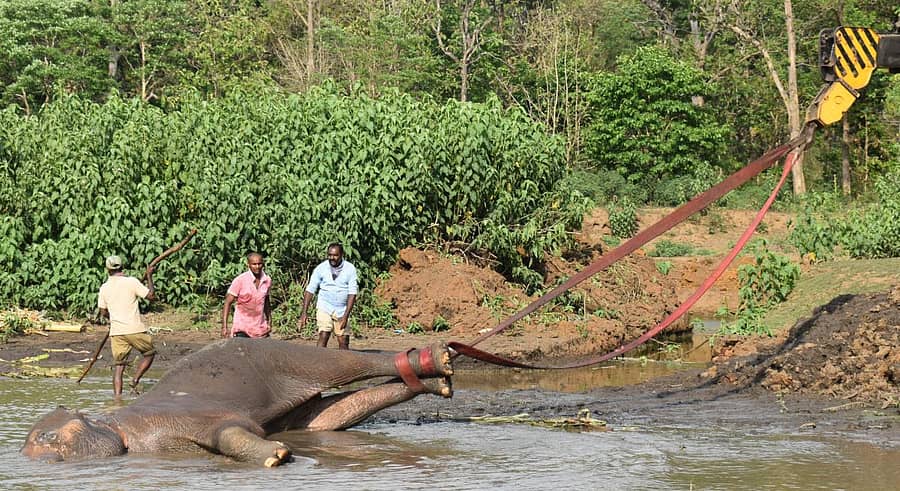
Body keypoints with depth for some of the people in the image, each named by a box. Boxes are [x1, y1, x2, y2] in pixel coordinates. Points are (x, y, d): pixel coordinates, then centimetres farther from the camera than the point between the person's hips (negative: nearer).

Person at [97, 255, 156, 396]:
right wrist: (149, 276, 8)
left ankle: (117, 397, -2)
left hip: (116, 332, 3)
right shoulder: (131, 281, -6)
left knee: (119, 366, 8)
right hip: (135, 330, -3)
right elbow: (151, 295, -3)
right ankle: (135, 380, 0)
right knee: (149, 353, 18)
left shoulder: (104, 288, 6)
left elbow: (103, 312, 13)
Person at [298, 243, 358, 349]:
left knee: (344, 342, 1)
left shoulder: (350, 269, -5)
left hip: (342, 310, 1)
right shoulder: (321, 268, -3)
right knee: (323, 337, -16)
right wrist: (304, 312, -9)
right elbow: (310, 290, -2)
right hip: (324, 308, -1)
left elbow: (352, 293, -8)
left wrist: (346, 316, -16)